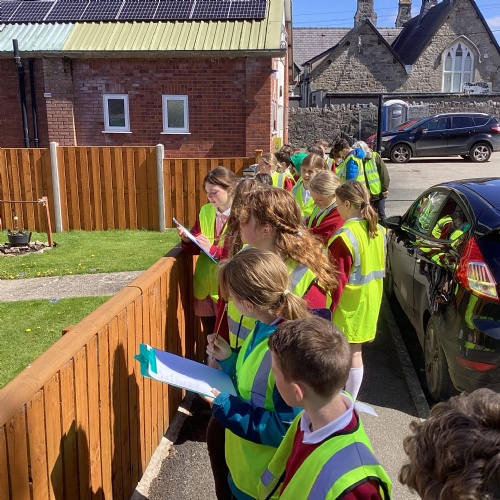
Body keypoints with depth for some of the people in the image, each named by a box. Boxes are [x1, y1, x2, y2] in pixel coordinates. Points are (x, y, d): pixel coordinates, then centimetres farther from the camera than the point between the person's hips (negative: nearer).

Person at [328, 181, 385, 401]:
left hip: (347, 304, -7)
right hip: (369, 301, 7)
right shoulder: (378, 230, 2)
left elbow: (337, 279, -20)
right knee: (355, 353, 16)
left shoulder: (344, 236, -22)